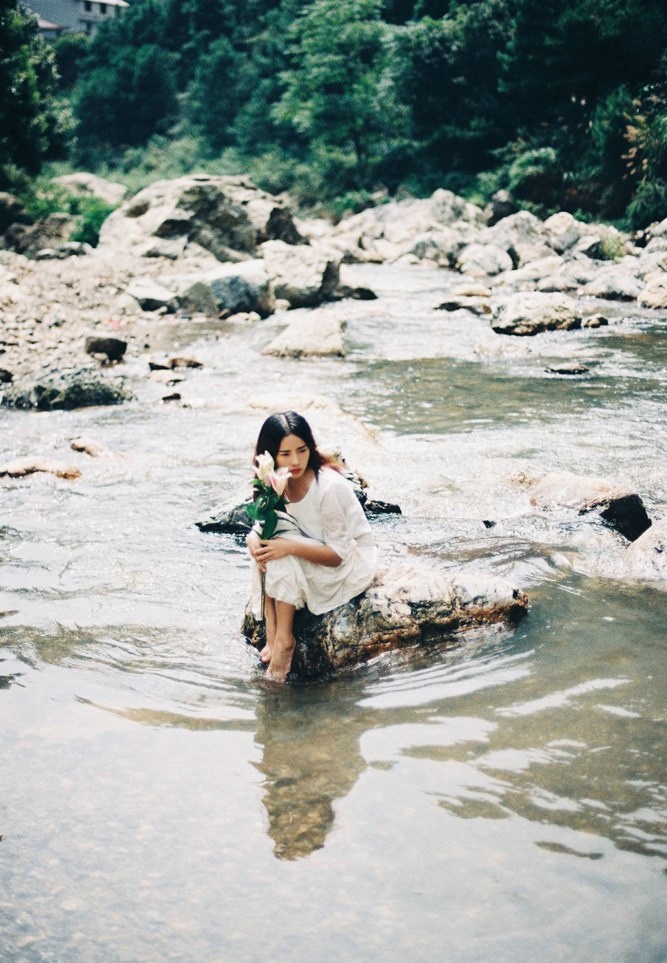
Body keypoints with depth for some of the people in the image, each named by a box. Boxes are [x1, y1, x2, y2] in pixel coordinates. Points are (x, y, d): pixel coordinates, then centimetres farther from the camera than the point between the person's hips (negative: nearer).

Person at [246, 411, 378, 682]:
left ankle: (284, 640, -18)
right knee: (263, 541, -20)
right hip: (311, 551, 7)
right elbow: (261, 525, -1)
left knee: (284, 556, -29)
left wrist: (291, 547, -38)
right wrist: (253, 538, -26)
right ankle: (271, 636, -19)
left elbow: (338, 555, -25)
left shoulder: (330, 487, -29)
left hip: (352, 561, -6)